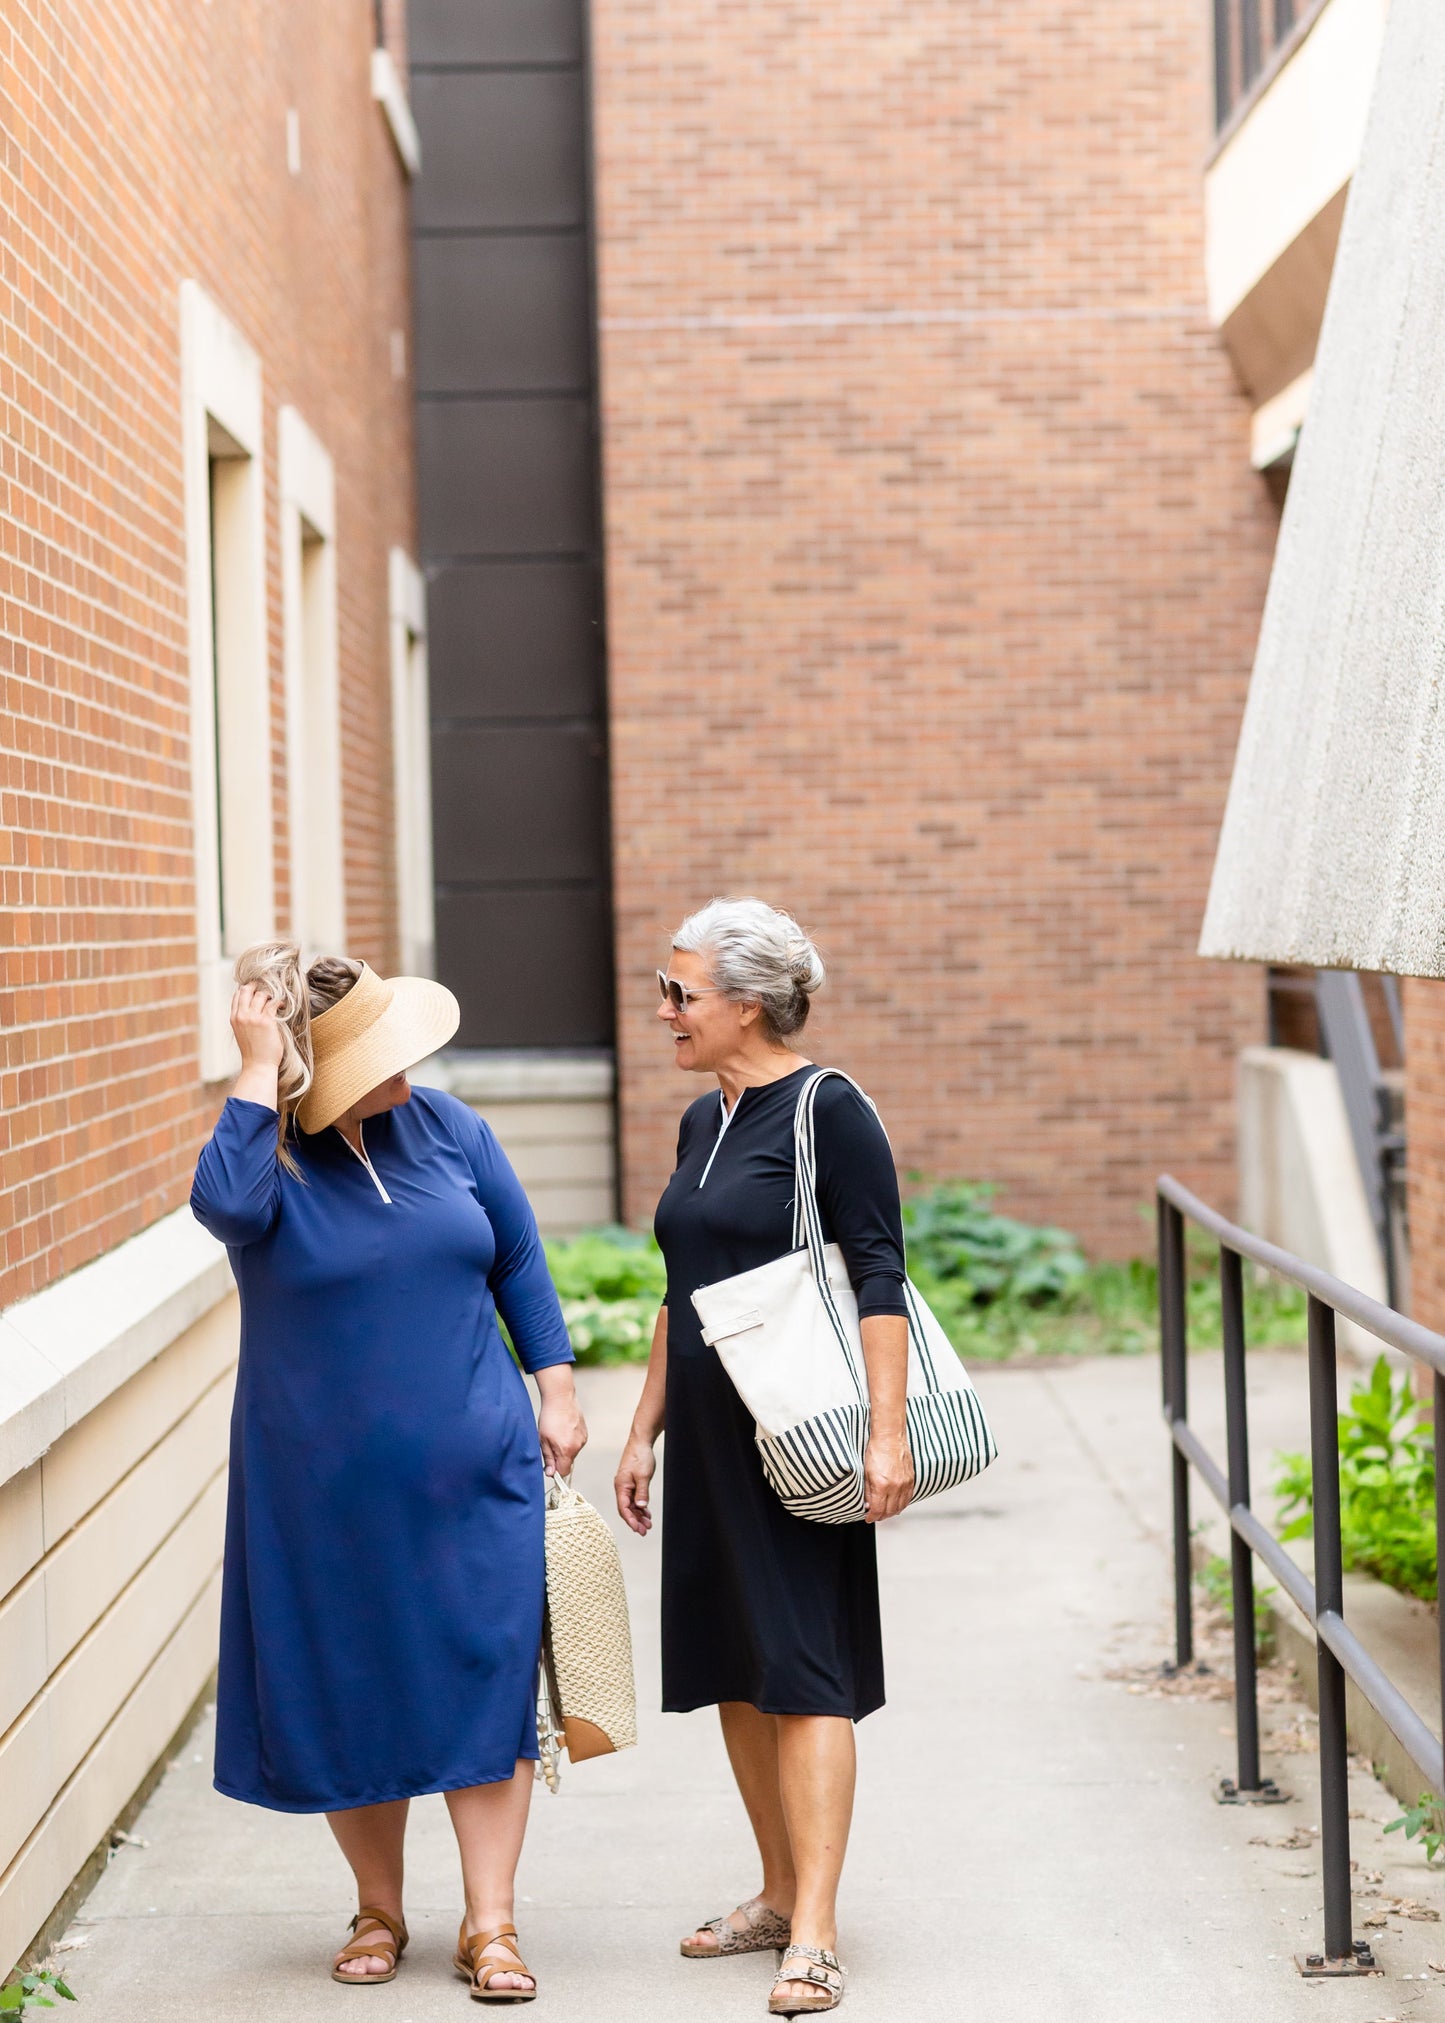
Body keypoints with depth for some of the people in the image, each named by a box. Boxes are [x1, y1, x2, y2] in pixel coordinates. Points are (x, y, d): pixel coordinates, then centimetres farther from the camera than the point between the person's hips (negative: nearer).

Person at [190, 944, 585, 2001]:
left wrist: (556, 1387, 7)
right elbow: (226, 1205, -33)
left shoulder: (445, 1127, 2)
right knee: (351, 1694, 7)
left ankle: (490, 1924, 8)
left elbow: (520, 1262, 11)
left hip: (472, 1475, 2)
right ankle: (379, 1911, 26)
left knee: (485, 1683, 0)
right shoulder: (269, 1154, -7)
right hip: (325, 1487, -2)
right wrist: (257, 1071, -28)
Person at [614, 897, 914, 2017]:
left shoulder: (828, 1111, -10)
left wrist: (887, 1428, -21)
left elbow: (879, 1279, -14)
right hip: (710, 1435, 8)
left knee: (803, 1673, -8)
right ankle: (780, 1893, 24)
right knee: (733, 1671, 12)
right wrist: (645, 1429, 19)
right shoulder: (704, 1124, 14)